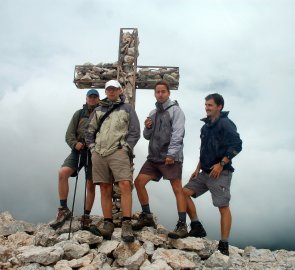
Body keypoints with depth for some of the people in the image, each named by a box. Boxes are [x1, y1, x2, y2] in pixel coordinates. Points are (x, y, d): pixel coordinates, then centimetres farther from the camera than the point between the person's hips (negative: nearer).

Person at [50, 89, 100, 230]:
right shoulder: (79, 114, 13)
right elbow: (69, 134, 8)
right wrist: (74, 144, -12)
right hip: (78, 151, 1)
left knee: (91, 186, 2)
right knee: (62, 173, -22)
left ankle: (86, 217, 14)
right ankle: (64, 209, -13)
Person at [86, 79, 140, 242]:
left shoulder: (127, 109, 11)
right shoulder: (98, 110, 22)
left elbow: (135, 132, 4)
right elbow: (90, 131, 23)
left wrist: (126, 148, -6)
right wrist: (92, 147, 10)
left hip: (118, 152, -4)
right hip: (99, 154, 4)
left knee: (125, 185, -19)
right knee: (105, 189, 3)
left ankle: (126, 226, -19)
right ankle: (108, 225, 6)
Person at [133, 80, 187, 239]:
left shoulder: (175, 110, -2)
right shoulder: (153, 113, 18)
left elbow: (177, 134, -13)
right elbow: (147, 136, 20)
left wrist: (171, 154, -21)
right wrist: (147, 128, -2)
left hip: (171, 157, -7)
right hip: (154, 157, 7)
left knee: (177, 189, -8)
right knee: (139, 182, 2)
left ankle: (182, 225, -7)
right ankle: (147, 216, 14)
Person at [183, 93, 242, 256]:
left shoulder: (225, 123, -9)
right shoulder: (206, 126, 16)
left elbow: (237, 145, -19)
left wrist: (221, 164, -20)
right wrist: (198, 169, 17)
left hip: (220, 173, -9)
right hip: (205, 172, 9)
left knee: (223, 207, -6)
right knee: (184, 192, 4)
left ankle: (223, 246, 0)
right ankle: (197, 227, 11)